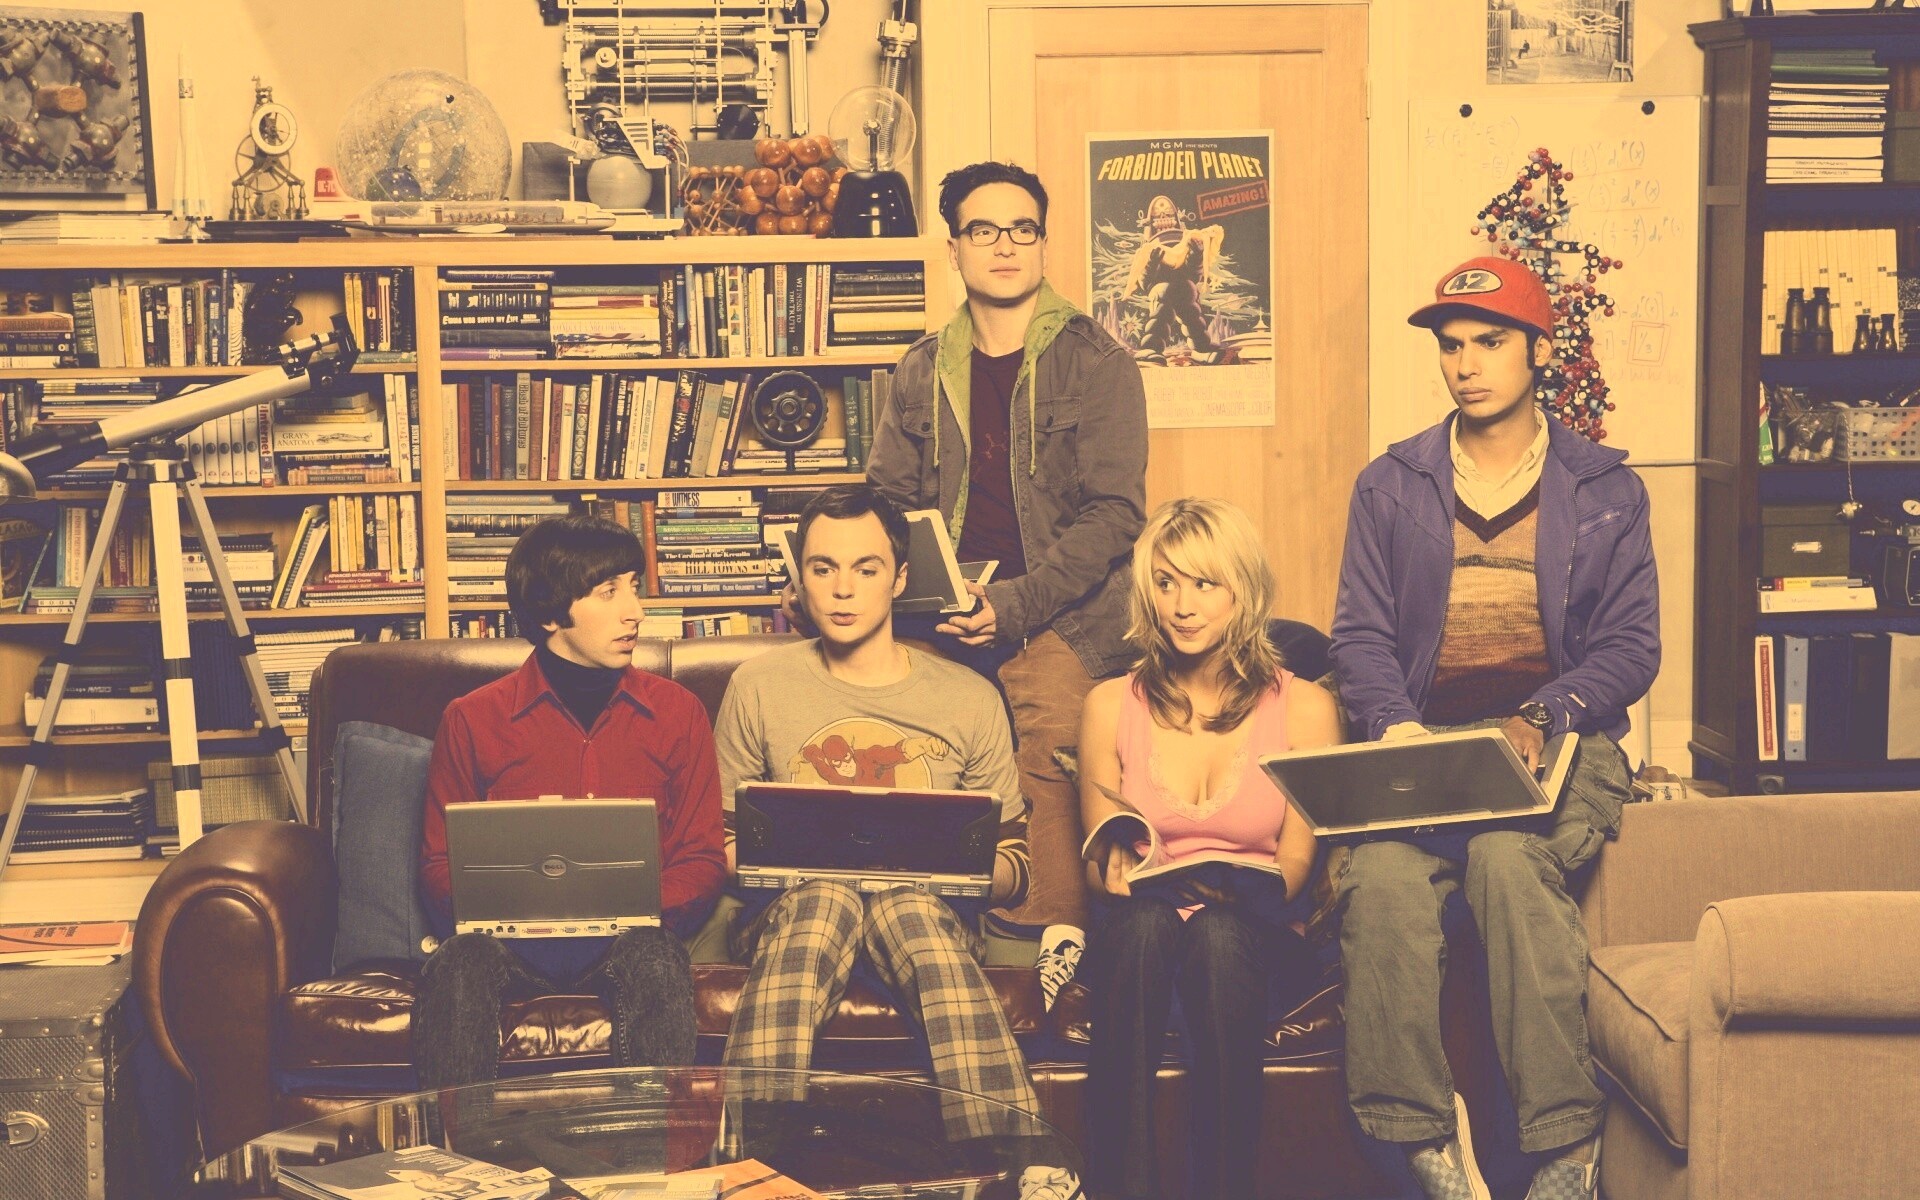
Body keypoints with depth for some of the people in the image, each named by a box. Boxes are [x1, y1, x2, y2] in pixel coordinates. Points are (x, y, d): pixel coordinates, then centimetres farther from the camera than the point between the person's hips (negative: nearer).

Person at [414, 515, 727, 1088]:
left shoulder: (676, 712, 13)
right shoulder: (472, 719, 10)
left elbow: (702, 859, 11)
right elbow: (440, 865, 11)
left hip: (628, 933, 0)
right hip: (509, 933, 0)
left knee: (655, 957, -34)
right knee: (458, 965, -33)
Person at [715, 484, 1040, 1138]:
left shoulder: (970, 699, 15)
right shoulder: (758, 687, 14)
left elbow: (1013, 870, 16)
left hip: (927, 903, 0)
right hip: (788, 906, 0)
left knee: (907, 905, -38)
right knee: (824, 891, -38)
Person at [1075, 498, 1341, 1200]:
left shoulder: (1303, 708, 7)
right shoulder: (1111, 706, 11)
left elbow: (1296, 861, 3)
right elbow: (1098, 864, 11)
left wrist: (1240, 888, -20)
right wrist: (1115, 870, -13)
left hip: (1253, 940, -1)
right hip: (1135, 942, 1)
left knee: (1218, 931, -36)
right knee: (1143, 923, -36)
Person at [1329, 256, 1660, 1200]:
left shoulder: (1604, 491, 14)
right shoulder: (1390, 486, 17)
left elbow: (1630, 647, 7)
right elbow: (1361, 634, 9)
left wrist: (1538, 718, -12)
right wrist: (1393, 724, -13)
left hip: (1557, 741, -1)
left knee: (1507, 854, -36)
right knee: (1381, 875, -33)